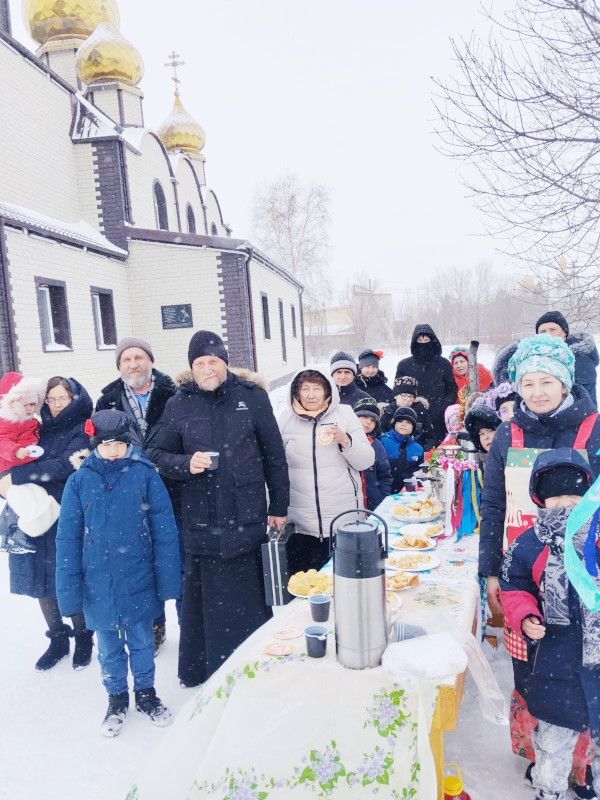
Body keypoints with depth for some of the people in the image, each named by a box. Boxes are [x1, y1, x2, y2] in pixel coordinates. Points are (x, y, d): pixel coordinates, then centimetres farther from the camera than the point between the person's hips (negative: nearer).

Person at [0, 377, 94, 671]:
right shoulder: (37, 428, 13)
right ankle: (58, 640, 31)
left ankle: (83, 639, 24)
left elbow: (64, 466, -20)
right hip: (33, 516, 5)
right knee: (41, 583, 11)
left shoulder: (82, 431, -5)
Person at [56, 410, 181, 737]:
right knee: (109, 647, 18)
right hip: (98, 584, 1)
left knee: (142, 641, 16)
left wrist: (168, 580, -8)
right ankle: (116, 698, 41)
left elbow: (164, 530, -7)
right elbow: (67, 539, -2)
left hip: (139, 582, -1)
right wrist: (68, 591, -4)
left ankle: (146, 693, 39)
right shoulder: (80, 480, -5)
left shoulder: (145, 474, -9)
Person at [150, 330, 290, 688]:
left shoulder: (252, 397, 0)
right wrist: (185, 464, -13)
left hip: (248, 518, 0)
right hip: (201, 520, 1)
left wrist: (279, 506, 5)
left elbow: (274, 454, 3)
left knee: (250, 594, 12)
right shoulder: (178, 405, 3)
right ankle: (199, 668, 29)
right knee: (204, 596, 9)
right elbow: (159, 453, 8)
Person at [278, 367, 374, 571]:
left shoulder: (344, 414, 2)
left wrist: (345, 441, -16)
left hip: (344, 519, -1)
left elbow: (367, 461, 2)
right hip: (301, 523, 1)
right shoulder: (286, 419, 6)